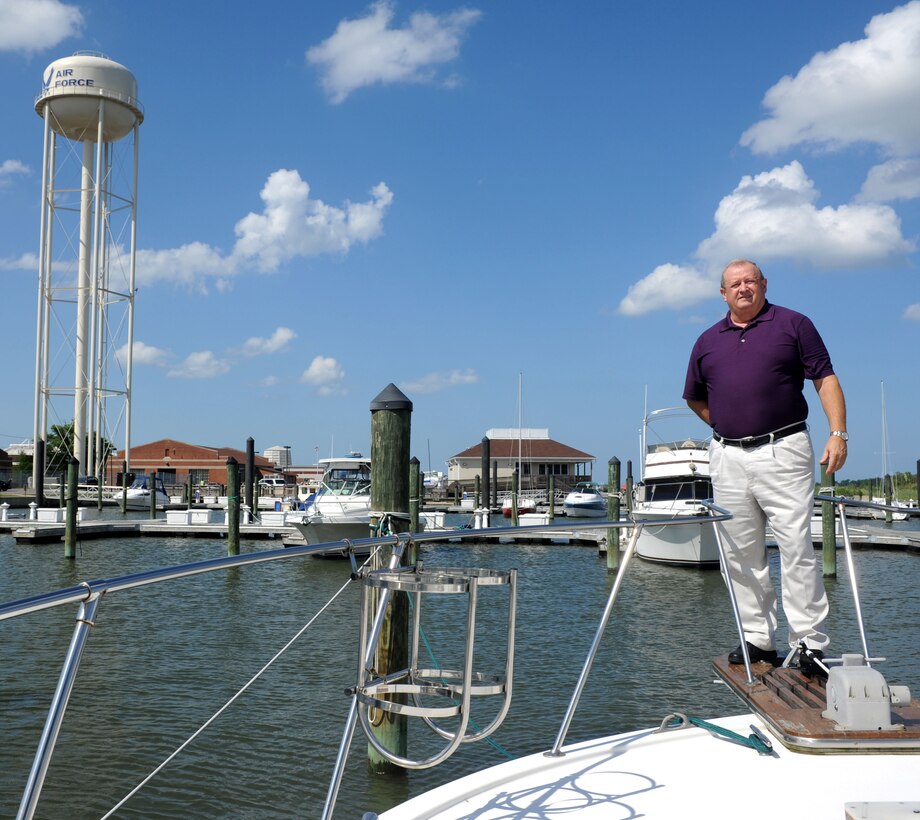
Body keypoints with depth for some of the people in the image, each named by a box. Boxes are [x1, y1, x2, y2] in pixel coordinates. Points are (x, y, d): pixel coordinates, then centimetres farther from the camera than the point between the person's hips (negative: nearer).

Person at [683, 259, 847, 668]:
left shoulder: (793, 324, 6)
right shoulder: (707, 341, 15)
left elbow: (825, 379, 2)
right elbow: (694, 398, 26)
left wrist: (838, 433, -9)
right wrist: (728, 426, 13)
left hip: (783, 452, -4)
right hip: (727, 458, 4)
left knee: (796, 547, -8)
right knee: (741, 555, 6)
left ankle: (809, 643, -3)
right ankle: (757, 638, 15)